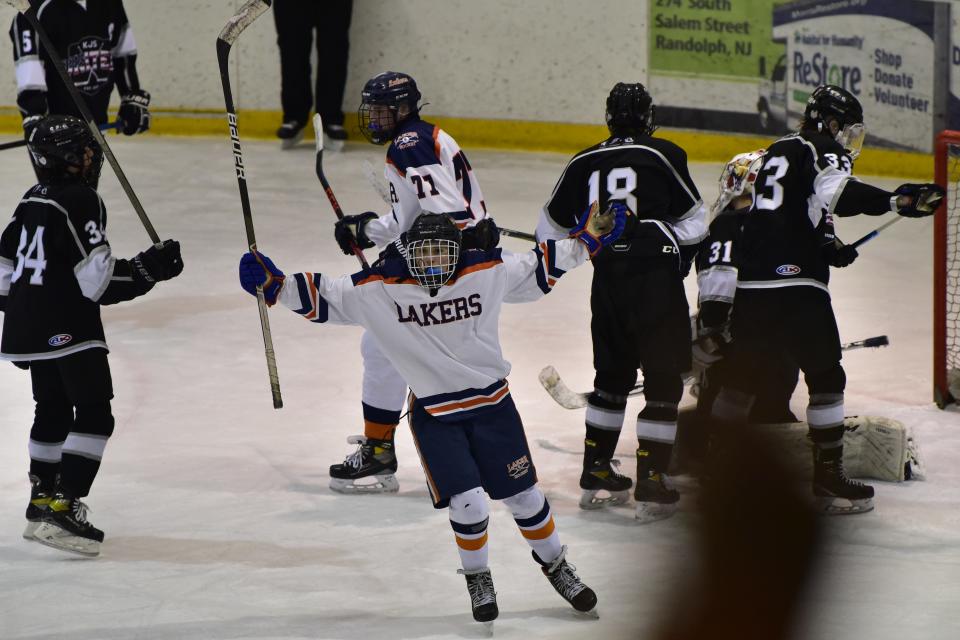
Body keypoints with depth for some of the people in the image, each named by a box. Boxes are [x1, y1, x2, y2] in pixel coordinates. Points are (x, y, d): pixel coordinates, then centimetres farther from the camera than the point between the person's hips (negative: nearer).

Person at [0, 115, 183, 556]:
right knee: (94, 415, -7)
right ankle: (64, 508, -16)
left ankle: (43, 503, 30)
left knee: (53, 411, 22)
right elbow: (98, 280, -20)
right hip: (69, 332, -9)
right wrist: (149, 269, -13)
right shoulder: (81, 203, -15)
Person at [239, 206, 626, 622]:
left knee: (523, 494, 8)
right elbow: (325, 298, -9)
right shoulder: (380, 288, -14)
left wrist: (587, 239, 0)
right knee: (467, 503, -10)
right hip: (434, 414, -2)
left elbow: (539, 268, 4)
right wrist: (275, 285, -20)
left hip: (492, 402, 2)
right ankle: (477, 579, 17)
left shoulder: (488, 272, -9)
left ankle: (556, 566, 32)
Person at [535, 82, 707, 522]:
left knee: (613, 375, 21)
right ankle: (650, 483, -3)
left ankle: (595, 472, 26)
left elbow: (551, 231, 14)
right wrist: (681, 257, 19)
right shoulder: (664, 156, -5)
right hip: (657, 279, -5)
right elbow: (694, 222, -1)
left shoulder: (584, 164, 6)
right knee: (663, 381, 2)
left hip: (607, 281, 5)